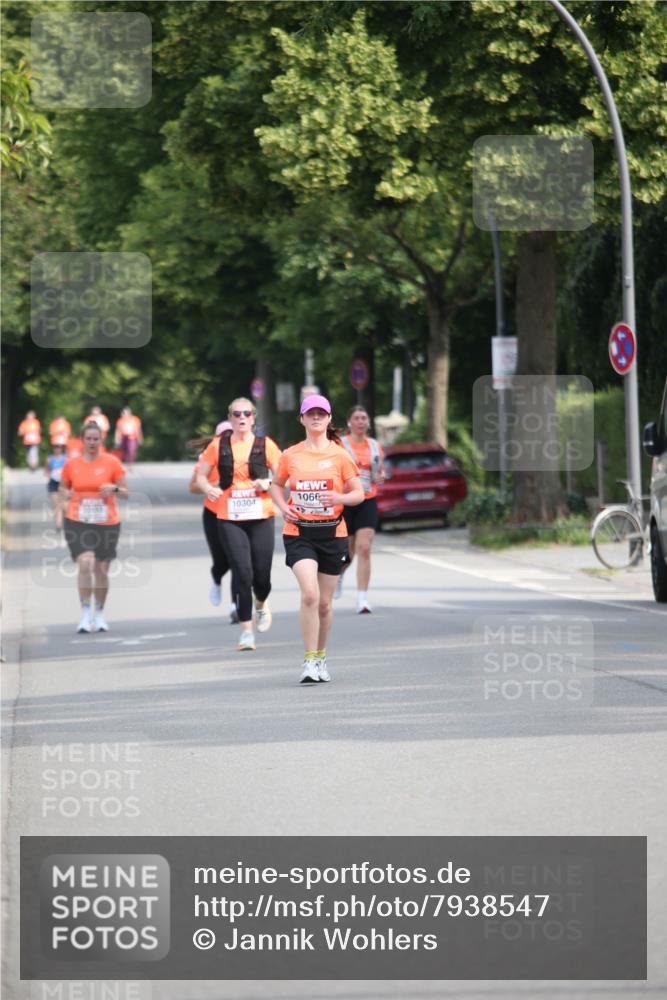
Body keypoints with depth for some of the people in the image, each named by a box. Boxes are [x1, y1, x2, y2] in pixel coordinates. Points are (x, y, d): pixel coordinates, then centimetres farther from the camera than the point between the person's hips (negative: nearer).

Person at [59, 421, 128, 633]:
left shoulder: (112, 463, -1)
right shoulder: (71, 464, 2)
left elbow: (126, 493, 4)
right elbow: (63, 487, 17)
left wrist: (114, 489, -17)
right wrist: (67, 495, -5)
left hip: (107, 523, 1)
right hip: (78, 523, -1)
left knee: (101, 570, 8)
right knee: (85, 564, -19)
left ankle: (99, 614, 27)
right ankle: (85, 614, -14)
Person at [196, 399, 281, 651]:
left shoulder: (265, 444, 4)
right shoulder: (219, 445, 5)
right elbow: (201, 475, 11)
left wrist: (268, 483, -15)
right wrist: (208, 488, -10)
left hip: (261, 516, 0)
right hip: (229, 519, 0)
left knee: (261, 573, 2)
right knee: (242, 572, -11)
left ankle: (261, 605, 38)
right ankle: (246, 629, -3)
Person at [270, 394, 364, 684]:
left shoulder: (339, 455, 0)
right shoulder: (290, 456, 3)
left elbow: (358, 493, 2)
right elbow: (276, 484, 19)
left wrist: (339, 497, -18)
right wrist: (283, 507, 0)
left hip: (332, 533, 1)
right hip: (299, 532, -1)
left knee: (324, 603, 8)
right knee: (309, 594, -20)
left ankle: (321, 657, 29)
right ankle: (309, 661, -14)